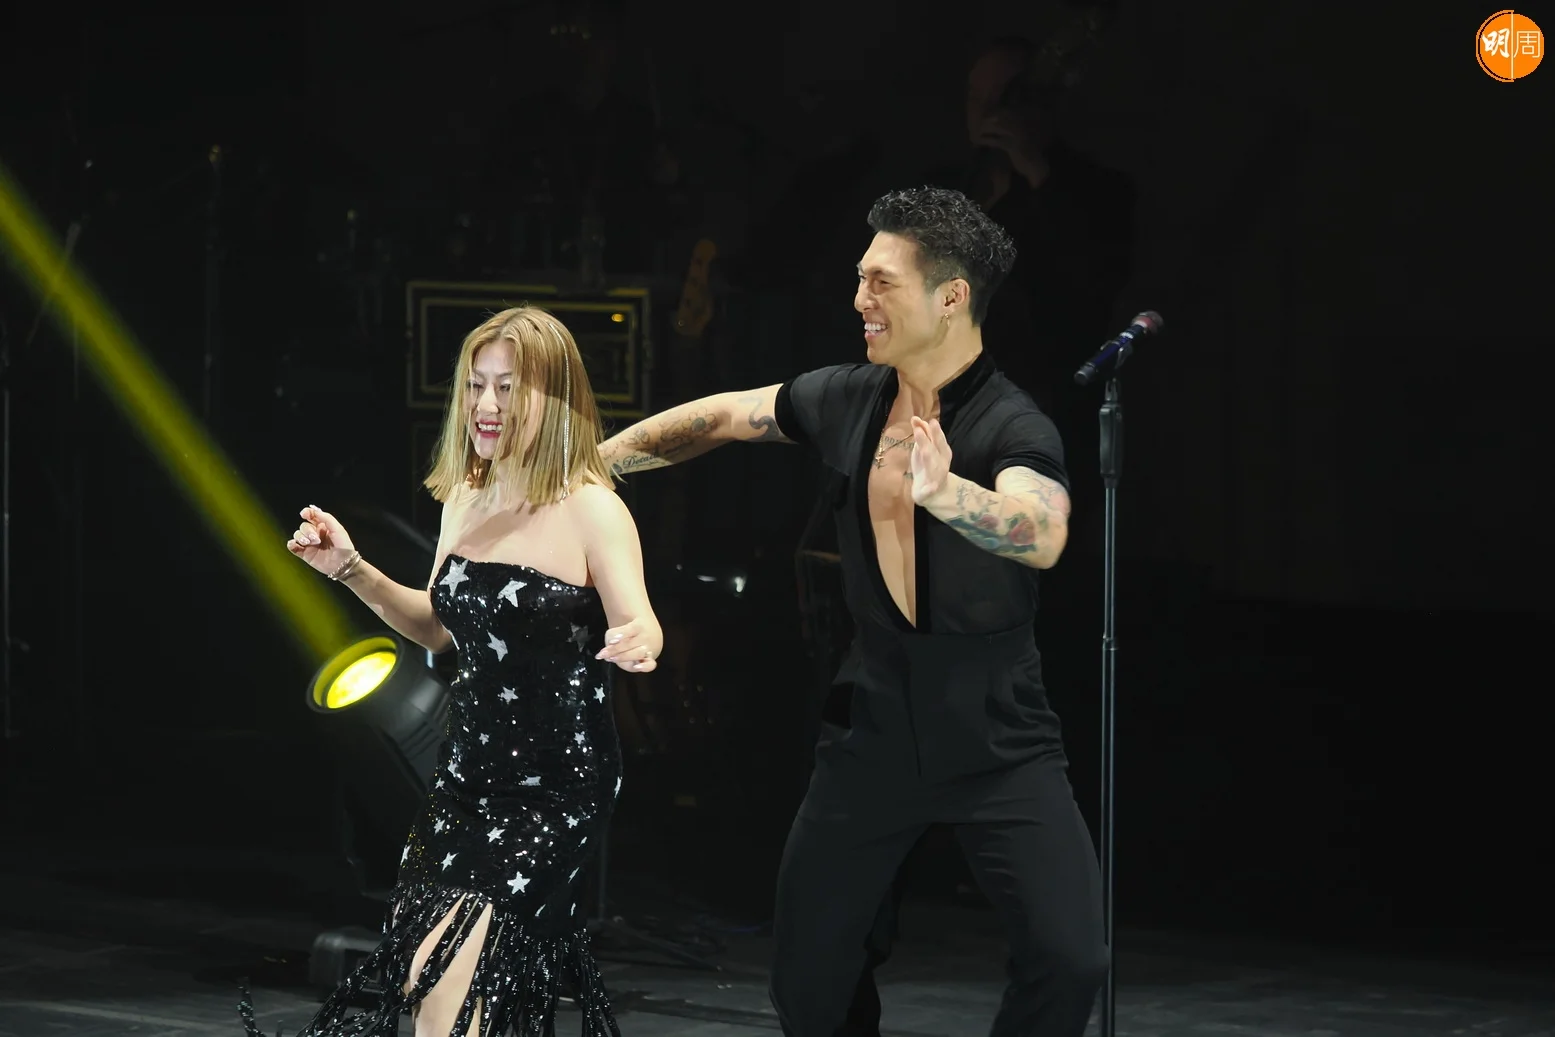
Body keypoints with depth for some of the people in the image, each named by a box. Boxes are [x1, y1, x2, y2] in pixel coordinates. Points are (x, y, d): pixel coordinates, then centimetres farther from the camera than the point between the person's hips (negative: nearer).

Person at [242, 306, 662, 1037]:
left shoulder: (590, 510, -15)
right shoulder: (464, 500, 6)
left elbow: (640, 631, -24)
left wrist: (638, 645, -48)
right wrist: (353, 571, 5)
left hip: (553, 788, -7)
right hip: (470, 773, 7)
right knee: (416, 973, 11)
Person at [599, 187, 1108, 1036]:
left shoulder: (1011, 427, -18)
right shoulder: (848, 401, -1)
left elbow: (1042, 536, -38)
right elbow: (717, 420, 15)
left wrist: (944, 493, -57)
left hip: (997, 738, -4)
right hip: (873, 730, 5)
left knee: (1069, 959, -18)